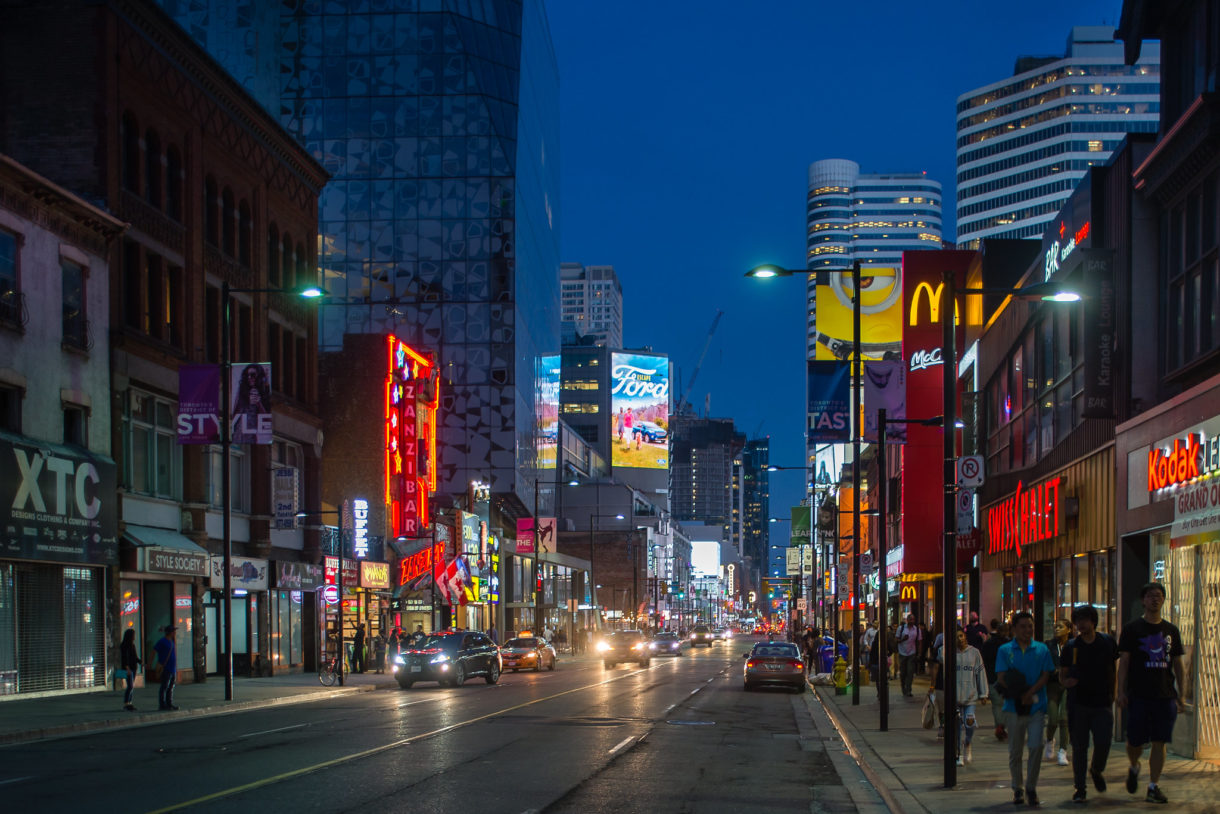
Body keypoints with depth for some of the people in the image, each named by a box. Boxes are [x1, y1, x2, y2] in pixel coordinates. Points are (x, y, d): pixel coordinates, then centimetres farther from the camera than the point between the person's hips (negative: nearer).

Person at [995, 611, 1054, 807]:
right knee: (1015, 750, 6)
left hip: (1037, 707, 0)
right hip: (1014, 708, 0)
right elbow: (1001, 678, -3)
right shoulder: (1005, 650, 5)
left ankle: (1031, 787, 4)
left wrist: (1030, 692, -14)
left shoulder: (1041, 649, 7)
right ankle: (1017, 788, 20)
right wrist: (1022, 695, -11)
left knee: (1036, 746, -10)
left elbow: (1045, 676, 0)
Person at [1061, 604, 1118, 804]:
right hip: (1078, 703, 0)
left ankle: (1097, 770, 26)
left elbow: (1114, 669, 13)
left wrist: (1113, 694, 7)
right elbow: (1062, 674, 8)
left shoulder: (1107, 643, 4)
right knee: (1079, 746, 1)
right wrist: (1065, 682, -14)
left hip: (1102, 703, 0)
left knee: (1103, 743, -7)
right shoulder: (1070, 647, 3)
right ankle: (1080, 788, 10)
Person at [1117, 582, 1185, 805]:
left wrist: (1182, 693, 7)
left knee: (1159, 742, -1)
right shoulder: (1131, 629, 2)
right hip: (1138, 695, -2)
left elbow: (1178, 665, 15)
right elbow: (1123, 662, 0)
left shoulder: (1171, 631, 12)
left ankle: (1153, 787, 5)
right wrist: (1121, 692, -7)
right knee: (1135, 741, 0)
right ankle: (1133, 767, 31)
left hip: (1165, 695, 2)